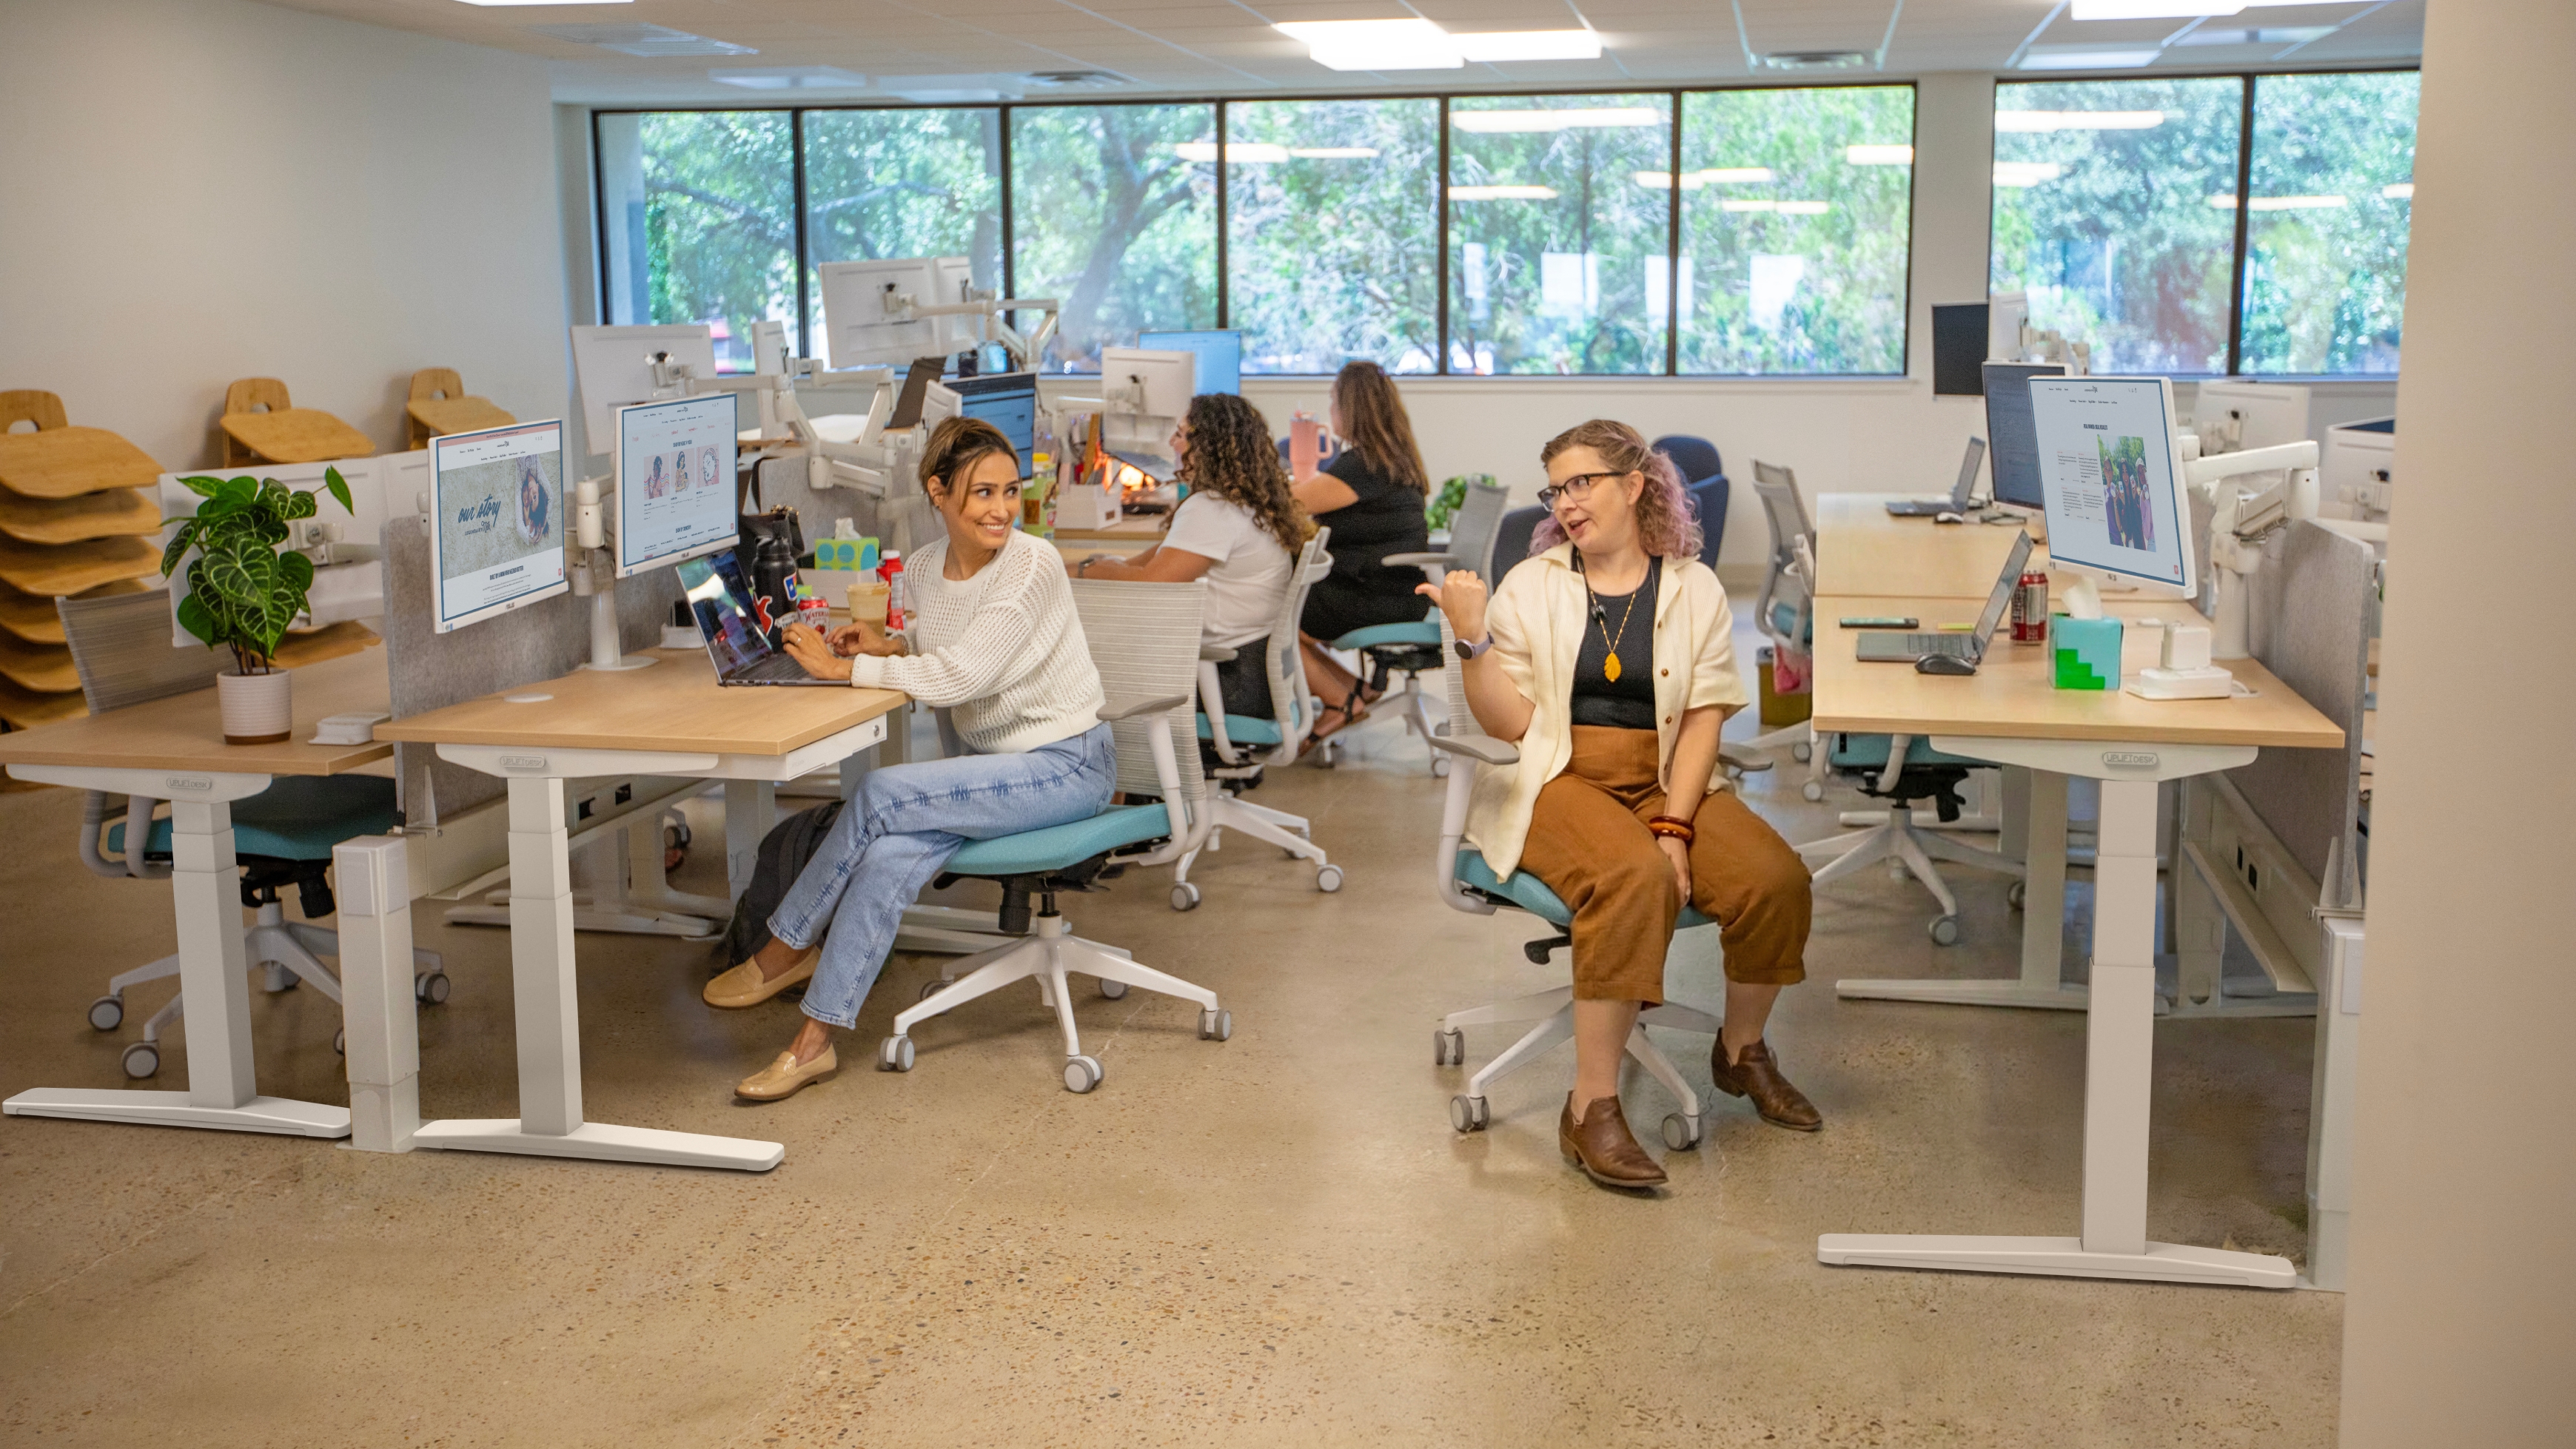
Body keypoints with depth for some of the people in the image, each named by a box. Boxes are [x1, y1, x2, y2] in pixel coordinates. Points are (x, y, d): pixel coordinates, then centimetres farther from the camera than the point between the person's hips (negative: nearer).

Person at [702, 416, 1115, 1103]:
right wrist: (891, 646, 2)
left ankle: (787, 947, -7)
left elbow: (961, 675, -23)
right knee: (891, 855, -22)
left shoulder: (1032, 566, -18)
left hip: (1066, 764, -6)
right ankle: (817, 1040, -13)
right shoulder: (924, 568, 4)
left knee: (881, 795, -23)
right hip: (992, 760, 6)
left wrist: (842, 667, -16)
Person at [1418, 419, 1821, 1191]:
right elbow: (1509, 721, -2)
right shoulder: (1530, 587, 5)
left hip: (1667, 780, 3)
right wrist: (1474, 638, -17)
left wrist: (1674, 826, -13)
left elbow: (1703, 720, -1)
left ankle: (1742, 1052, 10)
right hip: (1560, 780, -3)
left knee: (1775, 878, -21)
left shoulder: (1693, 589, 8)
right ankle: (1591, 1109, -28)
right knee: (1632, 879, -34)